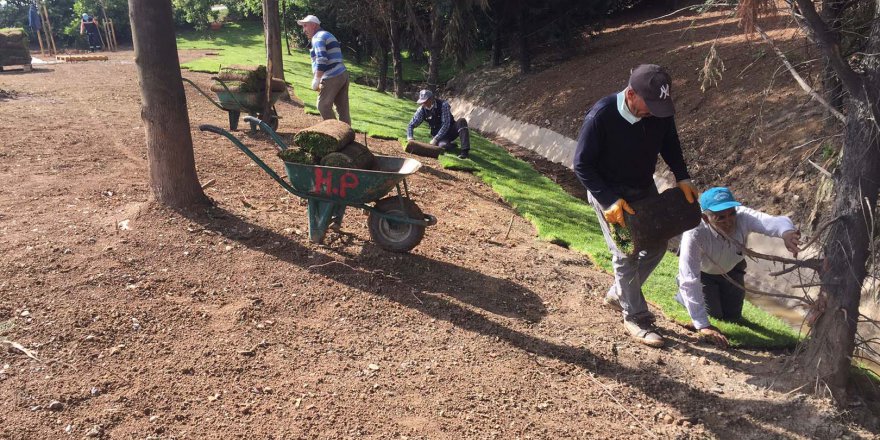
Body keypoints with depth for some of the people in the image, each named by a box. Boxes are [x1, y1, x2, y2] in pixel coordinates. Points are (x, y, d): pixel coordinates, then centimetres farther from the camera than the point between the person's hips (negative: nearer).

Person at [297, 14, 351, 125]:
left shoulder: (318, 37, -6)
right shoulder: (328, 35, 24)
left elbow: (321, 60, -20)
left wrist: (316, 80, -18)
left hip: (332, 77, -9)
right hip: (342, 74, 9)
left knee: (323, 106, 0)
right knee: (343, 108, 8)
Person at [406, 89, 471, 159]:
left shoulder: (443, 104, -21)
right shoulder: (421, 110, -10)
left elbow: (446, 124, -26)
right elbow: (411, 125, -3)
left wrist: (435, 139, -31)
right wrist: (410, 138, -21)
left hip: (450, 131, -1)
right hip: (437, 134, 1)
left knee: (462, 121, -32)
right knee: (443, 145, -35)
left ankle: (465, 150, -32)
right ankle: (452, 145, 4)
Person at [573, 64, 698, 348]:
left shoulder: (661, 112, -16)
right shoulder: (601, 116, -31)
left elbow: (670, 144, 6)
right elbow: (582, 165, -23)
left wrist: (682, 178, -7)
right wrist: (610, 201, -29)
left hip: (644, 189, 6)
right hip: (608, 193, -6)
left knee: (657, 245, 12)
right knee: (626, 253, -6)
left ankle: (618, 294, 31)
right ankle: (636, 318, 11)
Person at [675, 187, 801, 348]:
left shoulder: (742, 216, -38)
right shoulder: (695, 233, -45)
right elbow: (689, 281, -44)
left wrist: (787, 232, -82)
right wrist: (703, 326, -47)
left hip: (730, 269, 3)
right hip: (702, 272, -3)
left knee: (732, 316, 10)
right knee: (714, 313, -6)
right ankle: (683, 295, 21)